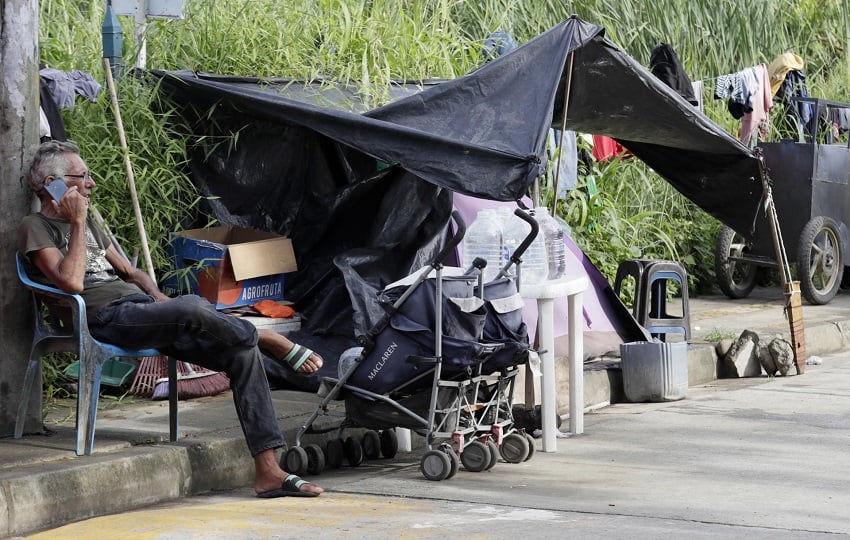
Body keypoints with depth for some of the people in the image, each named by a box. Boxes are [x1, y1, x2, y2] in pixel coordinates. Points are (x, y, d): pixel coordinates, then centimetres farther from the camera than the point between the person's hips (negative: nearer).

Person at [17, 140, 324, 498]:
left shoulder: (88, 223, 29)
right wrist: (77, 223, -7)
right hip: (108, 317, -8)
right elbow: (72, 282, -14)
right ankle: (269, 340, -9)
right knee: (193, 310, -37)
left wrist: (159, 298, 10)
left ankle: (267, 471, -14)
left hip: (142, 307, 8)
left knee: (242, 352, -11)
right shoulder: (36, 228, 3)